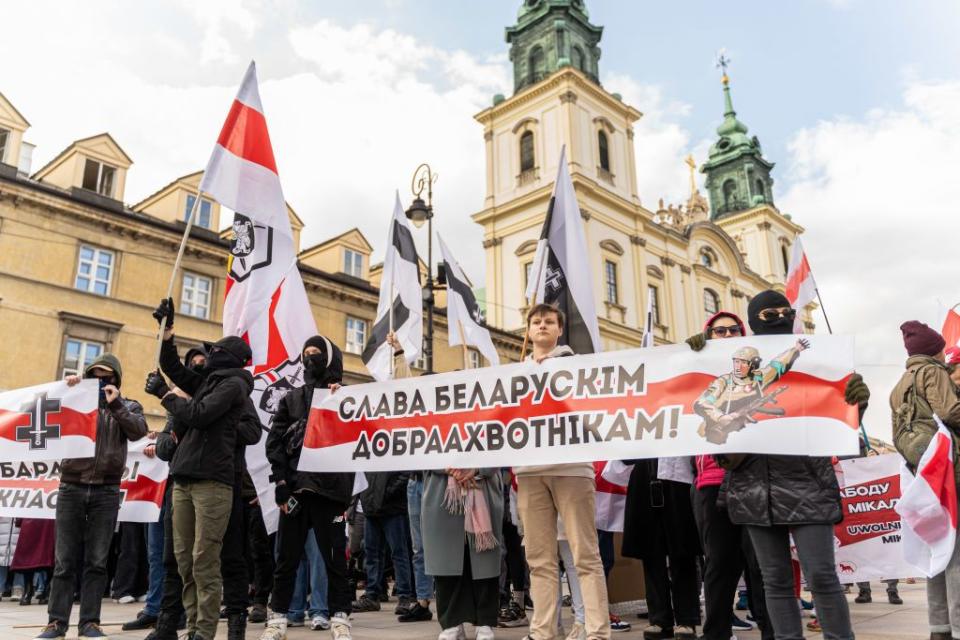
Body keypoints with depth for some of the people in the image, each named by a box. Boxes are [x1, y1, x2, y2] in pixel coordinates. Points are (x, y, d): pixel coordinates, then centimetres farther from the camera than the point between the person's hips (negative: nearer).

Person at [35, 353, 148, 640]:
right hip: (71, 488, 1)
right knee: (65, 561, 3)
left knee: (96, 561, 2)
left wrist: (115, 404, -13)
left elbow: (139, 431, -6)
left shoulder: (128, 406, 10)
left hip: (106, 491, -1)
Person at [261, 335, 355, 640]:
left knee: (335, 556, 3)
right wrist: (281, 480, -4)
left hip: (330, 488, -2)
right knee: (287, 556, 7)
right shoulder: (292, 398, 14)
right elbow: (274, 440, 6)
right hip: (295, 486, 3)